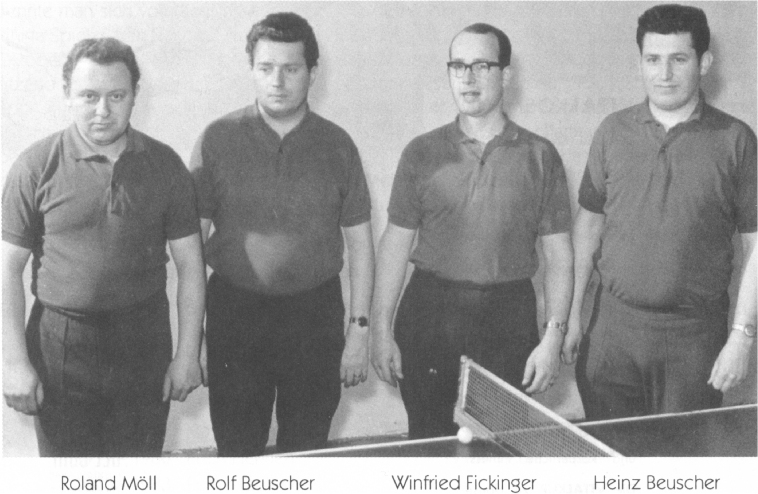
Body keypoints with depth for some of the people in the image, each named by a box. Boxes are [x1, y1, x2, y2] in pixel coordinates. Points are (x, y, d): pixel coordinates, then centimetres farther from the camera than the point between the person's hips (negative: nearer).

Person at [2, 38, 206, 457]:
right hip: (60, 345, -1)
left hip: (144, 342, 1)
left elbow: (189, 264, 1)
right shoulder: (36, 167, -7)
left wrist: (188, 354, -2)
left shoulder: (164, 165, -2)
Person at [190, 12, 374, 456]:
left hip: (315, 316, 1)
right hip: (235, 313, -1)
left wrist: (360, 329, -1)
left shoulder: (336, 145, 1)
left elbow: (359, 240, 4)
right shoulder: (219, 139, -2)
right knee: (237, 454, 8)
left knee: (307, 454, 11)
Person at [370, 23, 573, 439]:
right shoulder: (422, 153, 4)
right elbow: (395, 245, 4)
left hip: (509, 320, 0)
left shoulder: (540, 156, 3)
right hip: (430, 313, 1)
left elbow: (558, 253, 3)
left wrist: (553, 337, -4)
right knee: (429, 441, 7)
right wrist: (380, 330, -1)